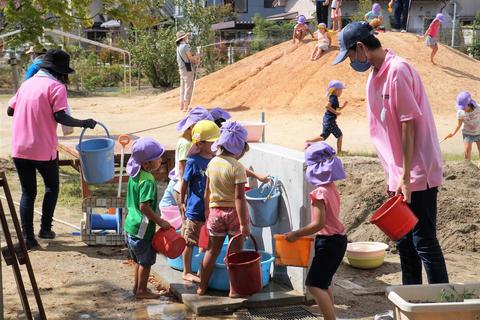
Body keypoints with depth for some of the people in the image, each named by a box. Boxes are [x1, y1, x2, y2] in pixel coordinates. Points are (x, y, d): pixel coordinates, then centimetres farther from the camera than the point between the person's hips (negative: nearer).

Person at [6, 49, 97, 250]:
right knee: (52, 186, 19)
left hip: (19, 149, 5)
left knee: (28, 192, 14)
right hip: (43, 150, -5)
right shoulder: (56, 86, -7)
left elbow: (10, 110, 16)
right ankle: (45, 228, 19)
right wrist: (85, 123, -6)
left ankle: (27, 238, 11)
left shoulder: (27, 83, 12)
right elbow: (60, 117, -17)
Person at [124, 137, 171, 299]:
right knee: (146, 261, 5)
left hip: (131, 224, 9)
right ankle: (142, 291, 15)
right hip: (142, 228, -9)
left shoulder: (135, 176, 6)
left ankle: (137, 287, 32)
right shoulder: (148, 181, -23)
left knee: (139, 260, 22)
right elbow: (144, 206, -29)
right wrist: (160, 222, -21)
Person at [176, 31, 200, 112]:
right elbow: (191, 58, -15)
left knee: (183, 87, 12)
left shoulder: (178, 47, 13)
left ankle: (182, 106, 16)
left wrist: (194, 58, 10)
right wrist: (197, 59, 7)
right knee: (188, 88, -7)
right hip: (188, 69, -9)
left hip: (181, 69, 9)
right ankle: (186, 107, -9)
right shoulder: (185, 46, -15)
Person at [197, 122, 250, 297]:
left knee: (212, 251, 16)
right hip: (233, 212, -5)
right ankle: (234, 289, 13)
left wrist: (207, 213, 18)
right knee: (235, 253, 7)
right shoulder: (237, 167, -17)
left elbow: (207, 192, 6)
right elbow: (239, 197, -19)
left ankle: (202, 287, 22)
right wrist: (243, 224, -17)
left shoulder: (212, 163, 0)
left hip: (215, 211, 5)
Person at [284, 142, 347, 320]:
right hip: (338, 239, 10)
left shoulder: (319, 193, -20)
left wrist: (296, 234, -18)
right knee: (324, 282, 21)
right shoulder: (332, 188, 7)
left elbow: (318, 224, -26)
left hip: (328, 241, -10)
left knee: (314, 285, -9)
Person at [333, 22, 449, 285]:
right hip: (401, 175, 9)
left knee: (424, 241, -4)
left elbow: (409, 124, -19)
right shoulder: (377, 75, 11)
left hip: (417, 174, -9)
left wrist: (406, 176, -18)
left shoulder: (397, 70, -16)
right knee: (405, 242, 16)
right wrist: (395, 175, 16)